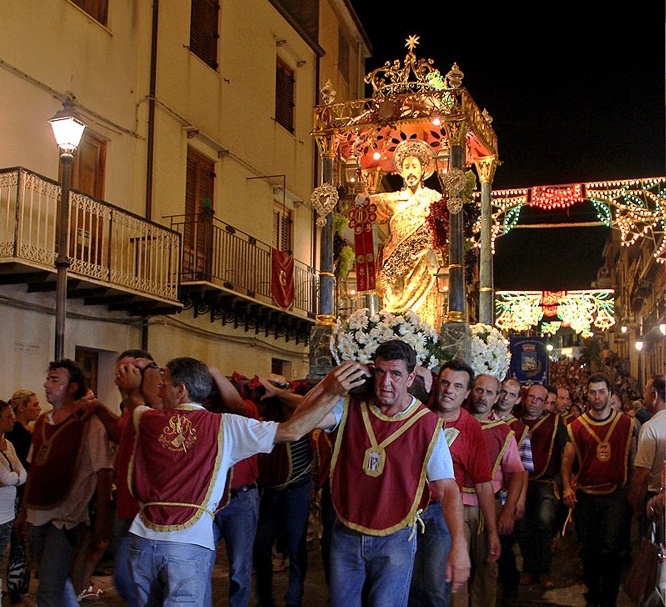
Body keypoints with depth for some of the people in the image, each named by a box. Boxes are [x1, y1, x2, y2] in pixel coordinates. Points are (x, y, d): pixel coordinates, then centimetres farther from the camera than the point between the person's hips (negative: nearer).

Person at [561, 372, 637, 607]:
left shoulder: (626, 423, 1)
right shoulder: (576, 426, 2)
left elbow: (633, 458, 4)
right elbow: (567, 459, 0)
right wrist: (567, 486, -15)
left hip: (615, 493, -2)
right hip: (585, 495, 2)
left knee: (610, 546, -10)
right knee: (588, 549, 10)